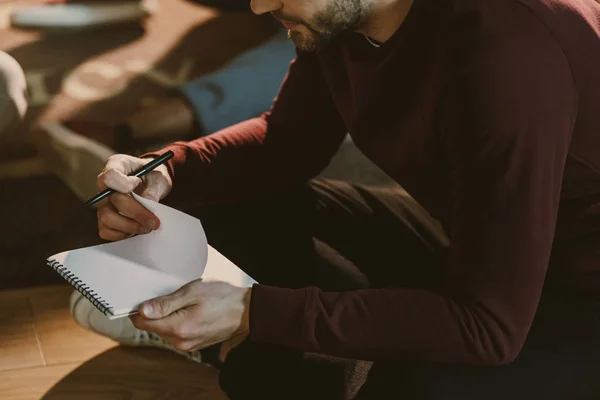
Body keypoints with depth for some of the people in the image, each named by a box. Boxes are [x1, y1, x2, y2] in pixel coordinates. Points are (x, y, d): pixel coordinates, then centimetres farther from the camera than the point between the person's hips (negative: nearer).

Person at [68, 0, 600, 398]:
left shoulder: (510, 56, -35)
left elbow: (487, 324, -32)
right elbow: (289, 141, 5)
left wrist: (256, 314, -35)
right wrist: (166, 172, -14)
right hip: (468, 243, 7)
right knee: (235, 208, -1)